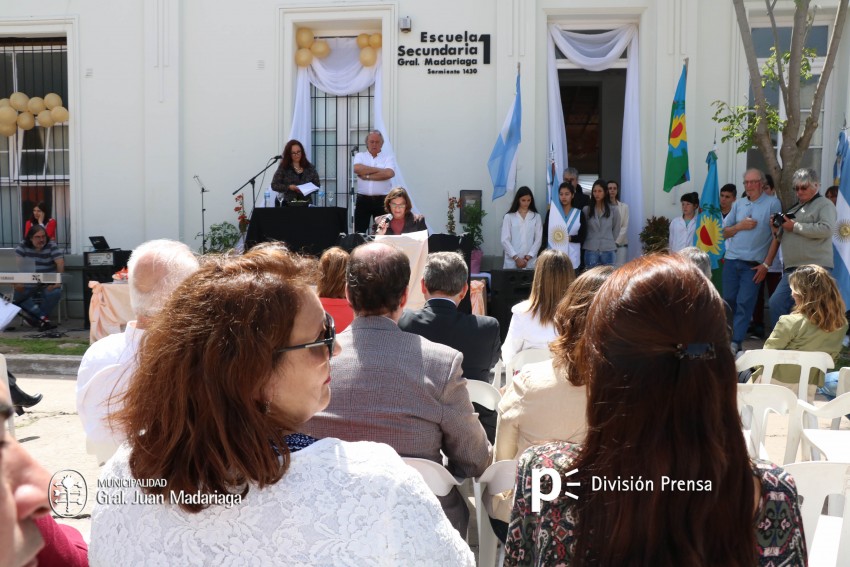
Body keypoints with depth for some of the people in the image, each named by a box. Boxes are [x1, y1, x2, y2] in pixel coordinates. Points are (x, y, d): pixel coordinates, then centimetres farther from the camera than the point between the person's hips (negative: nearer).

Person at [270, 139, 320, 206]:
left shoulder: (310, 168, 7)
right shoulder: (283, 168, 1)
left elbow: (317, 185, 9)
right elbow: (274, 185, -1)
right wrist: (288, 187, -15)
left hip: (306, 203, 2)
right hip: (288, 204, -2)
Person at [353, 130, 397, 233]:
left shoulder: (388, 157, 6)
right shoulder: (360, 156, 11)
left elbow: (389, 173, -13)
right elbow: (357, 169, -11)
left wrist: (367, 176, -9)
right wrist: (379, 170, -9)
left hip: (382, 200, -1)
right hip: (363, 199, 1)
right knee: (359, 231, 0)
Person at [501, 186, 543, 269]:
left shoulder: (536, 217, 9)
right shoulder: (509, 216, 5)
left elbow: (538, 239, 4)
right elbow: (505, 240, 0)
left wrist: (528, 257, -7)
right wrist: (516, 258, -9)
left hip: (530, 262, 1)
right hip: (512, 262, -1)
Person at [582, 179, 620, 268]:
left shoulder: (613, 210, 3)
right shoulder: (586, 210, 1)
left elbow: (616, 229, 14)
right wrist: (591, 241, 10)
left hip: (608, 250, 1)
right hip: (591, 250, 0)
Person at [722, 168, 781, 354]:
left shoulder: (772, 203, -1)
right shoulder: (738, 205, 13)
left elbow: (776, 236, -3)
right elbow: (724, 233, 16)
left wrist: (766, 264, -8)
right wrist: (740, 226, -4)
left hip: (754, 264, -4)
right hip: (732, 260, 4)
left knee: (744, 303, -7)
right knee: (729, 301, 6)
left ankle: (735, 343, -6)